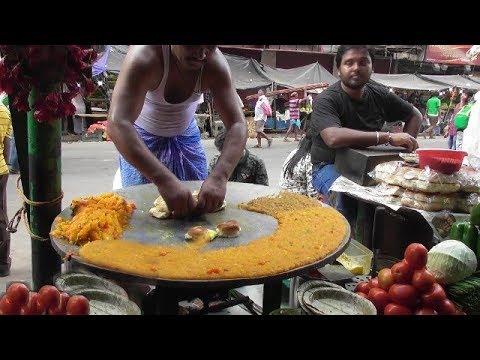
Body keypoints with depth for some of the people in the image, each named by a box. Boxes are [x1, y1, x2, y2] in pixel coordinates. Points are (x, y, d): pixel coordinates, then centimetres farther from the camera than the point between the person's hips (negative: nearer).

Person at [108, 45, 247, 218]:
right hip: (141, 136, -3)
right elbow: (117, 124, -46)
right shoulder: (144, 56, -36)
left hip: (185, 134, 3)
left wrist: (219, 177, -48)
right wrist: (165, 180, -57)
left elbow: (237, 125, -30)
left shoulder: (215, 64, -26)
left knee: (200, 202, 8)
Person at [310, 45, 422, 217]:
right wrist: (388, 138, -32)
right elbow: (333, 138, -34)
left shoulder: (380, 94, 4)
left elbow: (415, 115, 19)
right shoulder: (326, 100, -15)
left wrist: (406, 147, 0)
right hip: (330, 166, -5)